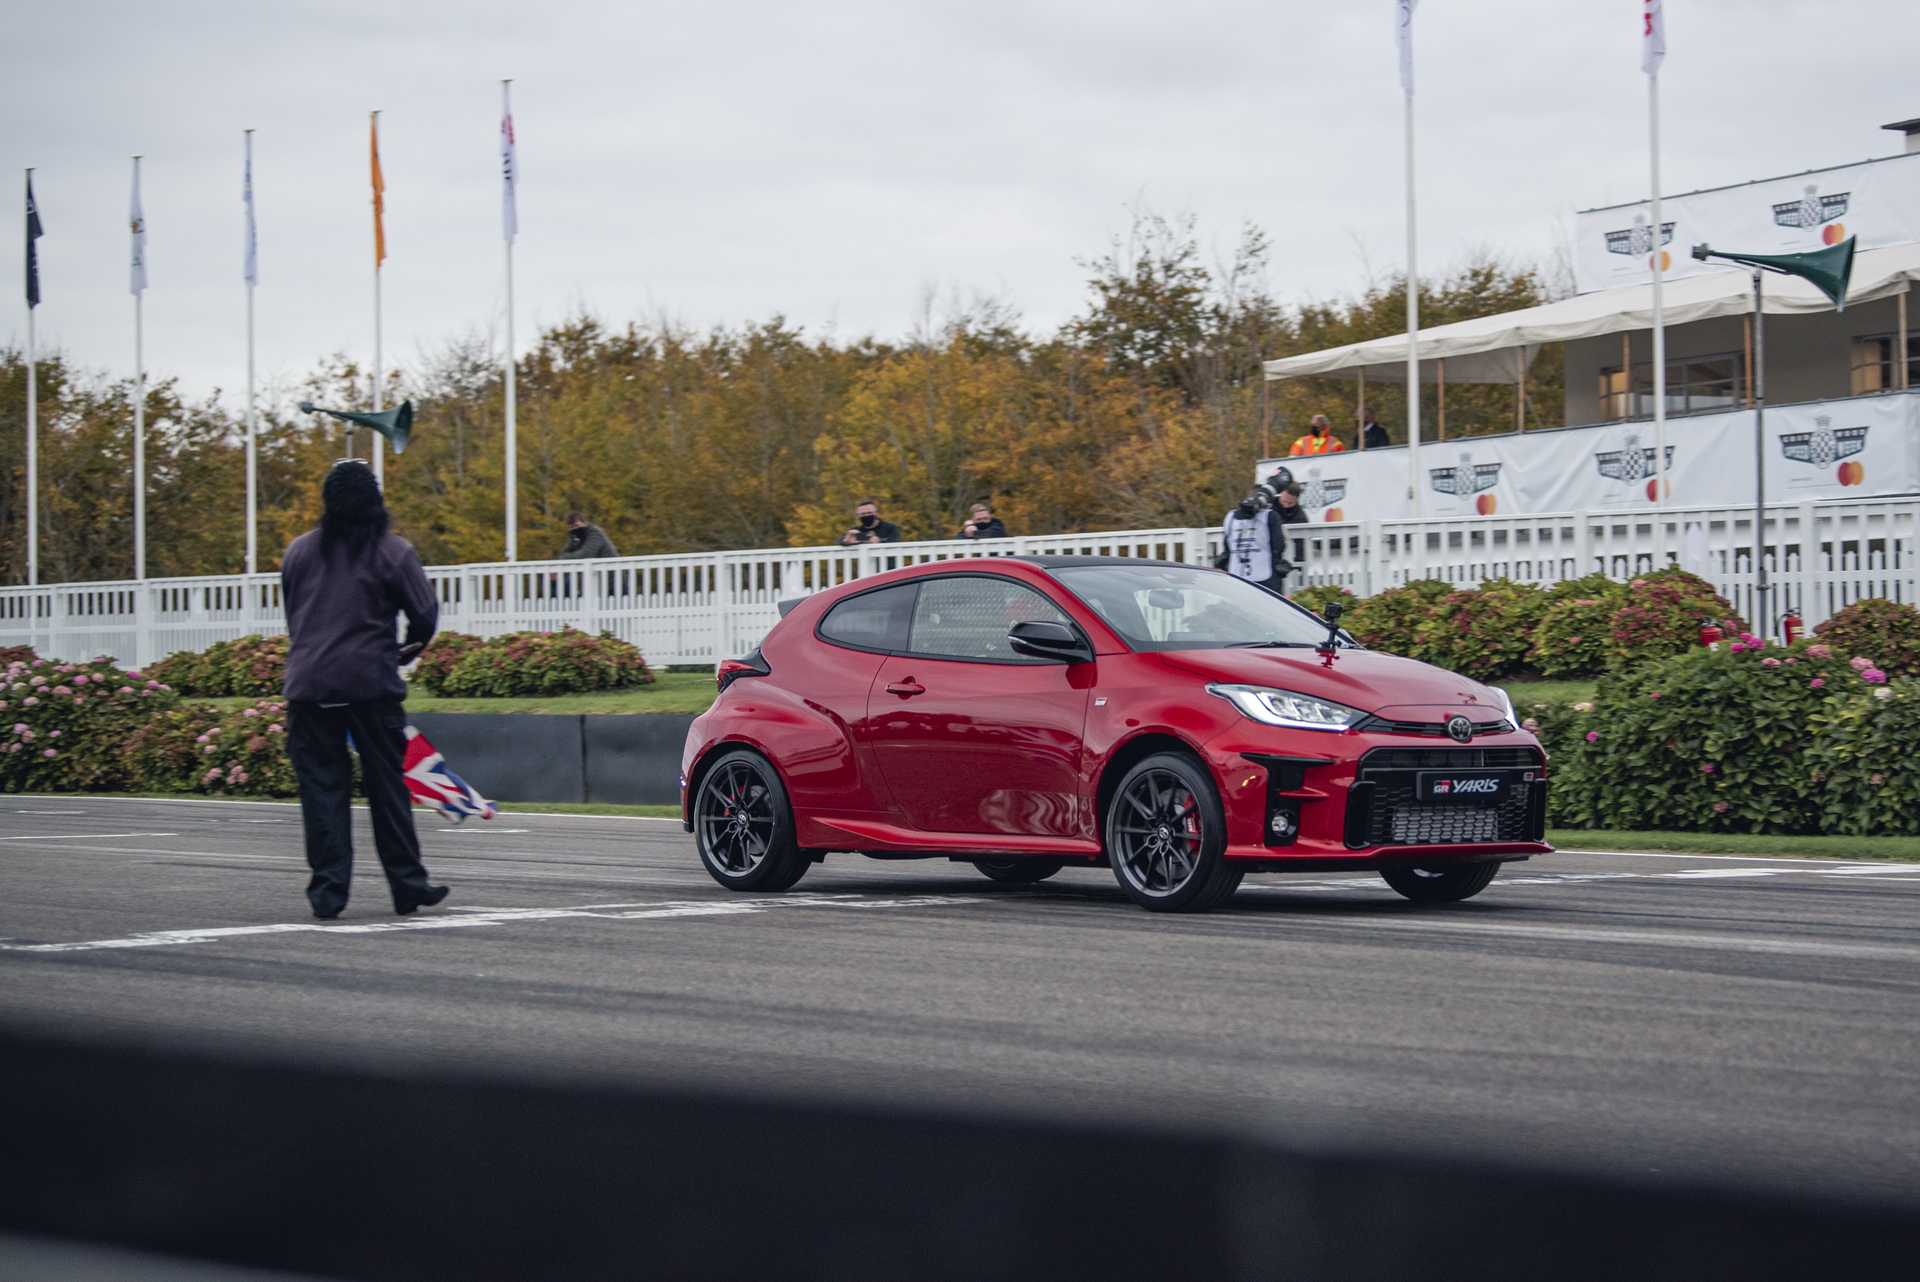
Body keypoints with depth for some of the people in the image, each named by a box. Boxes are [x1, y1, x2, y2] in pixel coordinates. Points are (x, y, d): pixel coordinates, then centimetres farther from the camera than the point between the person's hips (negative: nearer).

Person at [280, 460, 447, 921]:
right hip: (371, 684, -2)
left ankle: (328, 889, 0)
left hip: (309, 685, 2)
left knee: (321, 787, 4)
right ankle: (407, 884, 10)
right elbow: (425, 613, -3)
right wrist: (410, 648, 17)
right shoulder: (393, 552, -3)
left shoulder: (298, 551, 9)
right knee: (387, 786, 6)